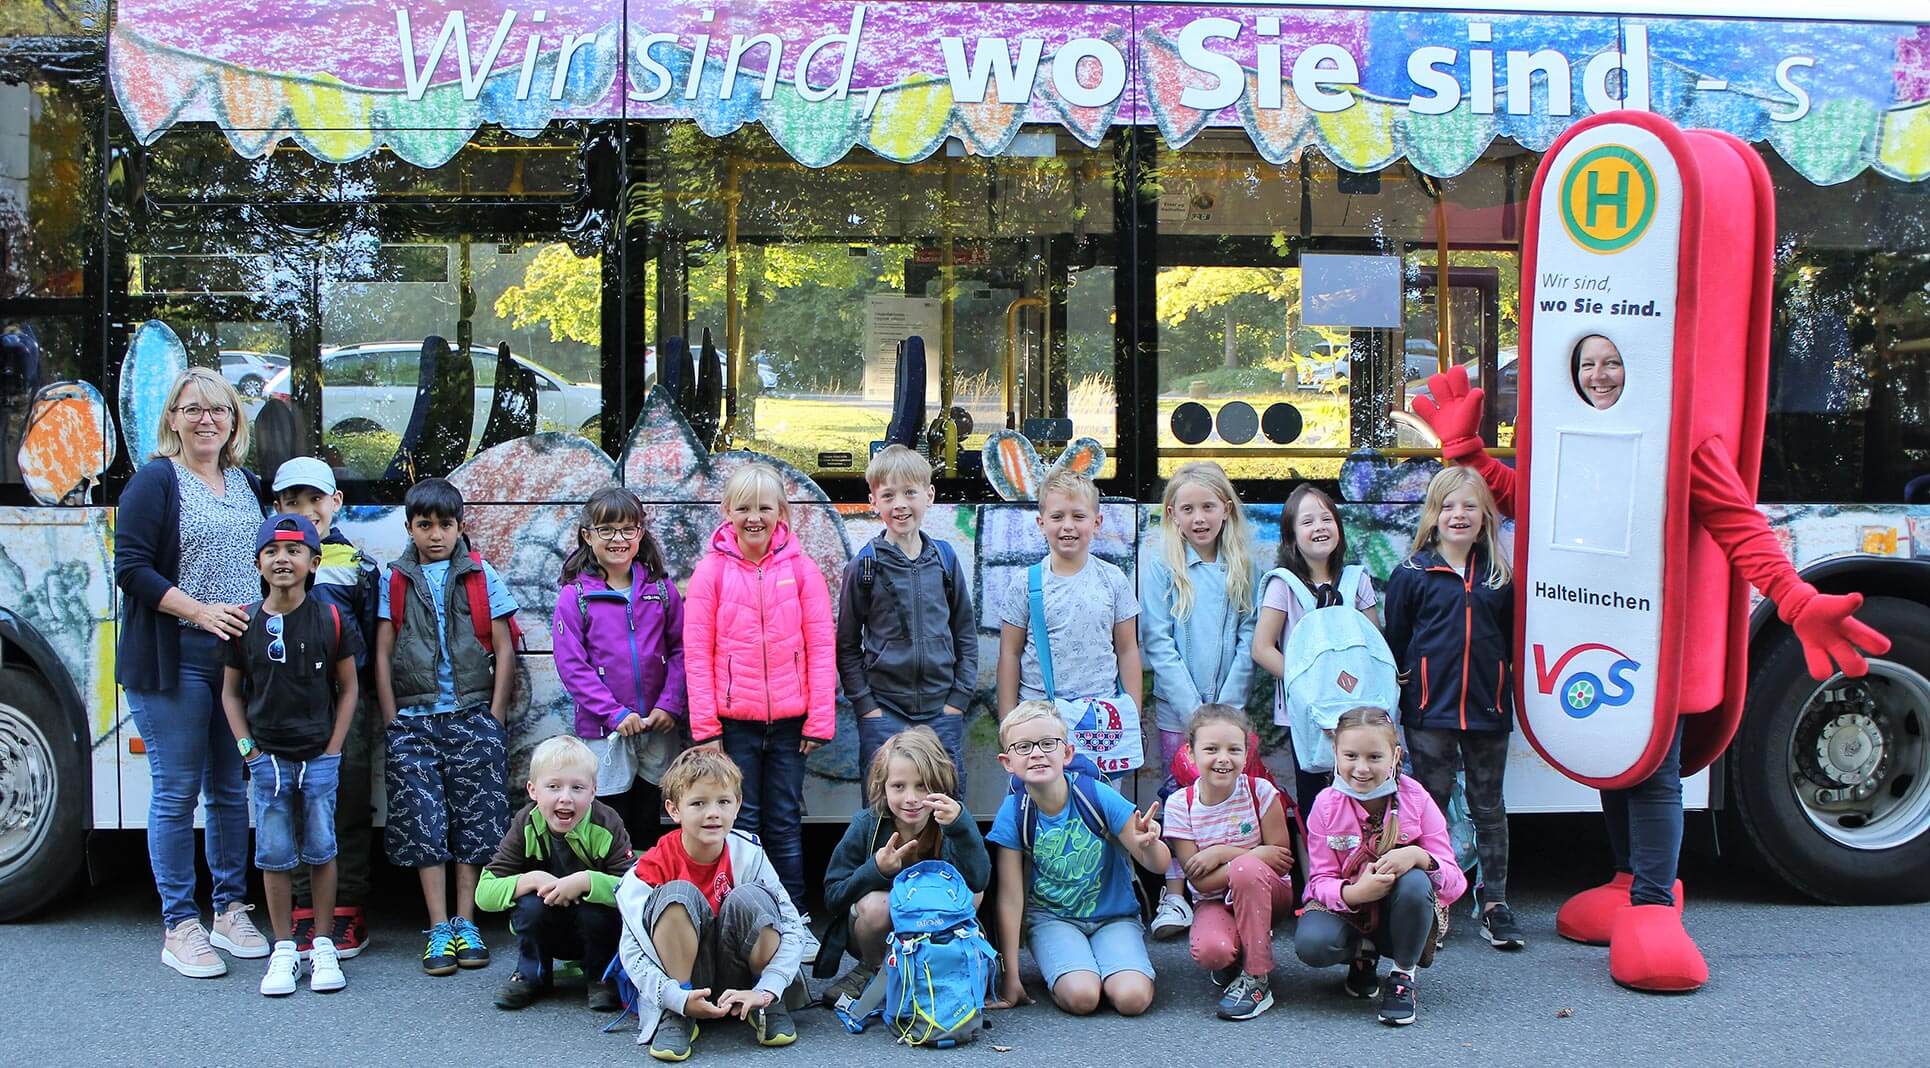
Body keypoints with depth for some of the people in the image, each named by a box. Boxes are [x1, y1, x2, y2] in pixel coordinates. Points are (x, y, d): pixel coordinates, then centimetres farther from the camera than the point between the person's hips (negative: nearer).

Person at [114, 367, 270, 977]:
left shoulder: (248, 484, 14)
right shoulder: (155, 481, -4)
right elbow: (131, 567, -10)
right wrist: (199, 610, -19)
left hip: (242, 656, 6)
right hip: (173, 661, -5)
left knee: (233, 789, 10)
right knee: (177, 791, -1)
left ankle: (230, 912, 21)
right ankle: (179, 927, 5)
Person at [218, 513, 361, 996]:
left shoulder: (330, 620, -3)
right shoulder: (245, 624, -1)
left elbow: (348, 689, 2)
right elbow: (230, 692, 7)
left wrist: (332, 751, -3)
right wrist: (248, 749, -2)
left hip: (319, 758, -1)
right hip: (268, 758, 1)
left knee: (320, 851, 3)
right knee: (275, 855, 3)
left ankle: (323, 947, 13)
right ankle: (283, 951, 12)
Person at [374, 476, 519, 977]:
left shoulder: (481, 575, 6)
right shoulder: (395, 580, 8)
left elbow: (503, 650, 5)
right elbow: (382, 654, 7)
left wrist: (495, 715, -2)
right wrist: (392, 721, 0)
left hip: (472, 715, 0)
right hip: (414, 719, 1)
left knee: (474, 818, -1)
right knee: (423, 820, -3)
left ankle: (465, 925, 7)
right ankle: (439, 930, 1)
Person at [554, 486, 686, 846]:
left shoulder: (661, 589, 3)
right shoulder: (575, 596, -5)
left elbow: (680, 650, 3)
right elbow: (571, 665, -9)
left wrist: (669, 705, -9)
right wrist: (615, 714, -15)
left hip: (659, 727, 3)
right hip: (604, 732, -2)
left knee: (648, 825, 13)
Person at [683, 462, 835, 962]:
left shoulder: (801, 569, 1)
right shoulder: (712, 570, -1)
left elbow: (822, 646, 1)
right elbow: (697, 652, -2)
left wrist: (819, 718, -4)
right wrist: (704, 725, -6)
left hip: (789, 720, 1)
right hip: (733, 720, -1)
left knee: (785, 823, 9)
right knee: (741, 825, 5)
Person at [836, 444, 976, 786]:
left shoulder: (944, 558, 5)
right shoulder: (864, 566, -2)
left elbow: (966, 633, 10)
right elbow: (847, 646, 3)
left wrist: (959, 698, 2)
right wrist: (866, 706, -4)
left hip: (942, 709, 2)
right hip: (883, 710, -2)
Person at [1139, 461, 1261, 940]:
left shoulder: (1245, 569, 5)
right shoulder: (1162, 568, -2)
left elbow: (1249, 640, 2)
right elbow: (1158, 644, -6)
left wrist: (1226, 706, -9)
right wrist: (1195, 710, -12)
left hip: (1230, 708, 2)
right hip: (1177, 708, -2)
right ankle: (1175, 895, 6)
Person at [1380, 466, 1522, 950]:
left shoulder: (1498, 576, 7)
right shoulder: (1412, 574, -1)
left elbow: (1511, 642, 12)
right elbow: (1394, 642, 3)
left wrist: (1512, 696, 5)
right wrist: (1395, 695, 1)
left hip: (1487, 710, 2)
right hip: (1429, 710, -2)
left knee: (1489, 806, 9)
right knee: (1431, 806, 5)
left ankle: (1494, 902, 15)